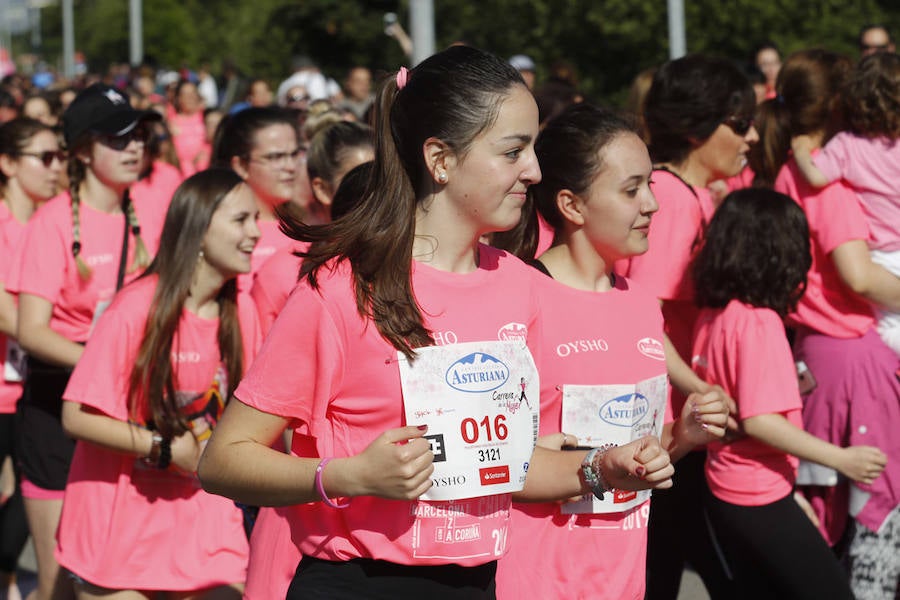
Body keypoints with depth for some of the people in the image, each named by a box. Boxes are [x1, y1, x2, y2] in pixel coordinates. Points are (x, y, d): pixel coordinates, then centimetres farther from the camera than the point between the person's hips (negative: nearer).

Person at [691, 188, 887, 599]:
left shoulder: (713, 312, 3)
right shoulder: (759, 322, -21)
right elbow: (759, 421, -26)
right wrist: (841, 459, -25)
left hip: (723, 489, 8)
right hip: (760, 499, -8)